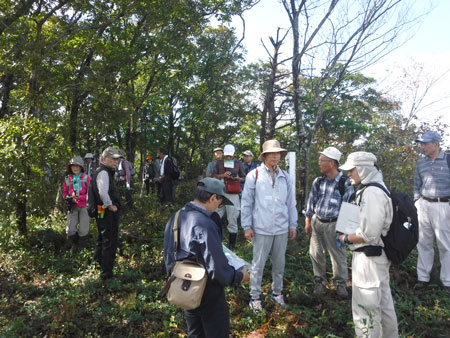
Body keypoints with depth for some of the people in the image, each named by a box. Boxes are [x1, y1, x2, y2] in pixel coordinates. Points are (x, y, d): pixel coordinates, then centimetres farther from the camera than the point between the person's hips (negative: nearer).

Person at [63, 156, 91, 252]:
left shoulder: (86, 178, -4)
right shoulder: (67, 179, 6)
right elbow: (64, 193, 17)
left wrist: (79, 197, -19)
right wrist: (67, 197, -6)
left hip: (84, 206, -2)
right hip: (73, 206, 3)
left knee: (83, 230, -1)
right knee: (70, 229, -4)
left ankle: (80, 246, 21)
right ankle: (73, 244, 22)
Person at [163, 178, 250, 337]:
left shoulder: (175, 219, -3)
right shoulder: (205, 226, -29)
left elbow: (169, 258, 8)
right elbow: (218, 269, -27)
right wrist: (240, 276, -9)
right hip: (208, 295, -8)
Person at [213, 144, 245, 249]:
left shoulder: (238, 163, 8)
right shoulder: (219, 162, 12)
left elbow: (244, 178, 11)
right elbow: (213, 175, 8)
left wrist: (238, 179, -11)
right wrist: (223, 175, -10)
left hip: (233, 194, -2)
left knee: (232, 220, 0)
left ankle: (231, 246, 9)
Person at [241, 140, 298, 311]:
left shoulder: (285, 176, 5)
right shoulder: (254, 175, -6)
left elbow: (291, 202, 10)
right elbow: (247, 202, -4)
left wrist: (293, 225, 10)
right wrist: (247, 226, -5)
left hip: (282, 228, 4)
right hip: (261, 229, -4)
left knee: (279, 263, 16)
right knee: (258, 264, 6)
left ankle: (277, 292, 35)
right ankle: (255, 296, 21)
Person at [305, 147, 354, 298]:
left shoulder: (345, 183, -11)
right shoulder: (318, 181, 2)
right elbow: (311, 201, 10)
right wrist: (308, 221, 9)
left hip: (334, 224, -4)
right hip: (317, 222, 4)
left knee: (338, 256, 7)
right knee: (316, 254, 13)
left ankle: (341, 284, 29)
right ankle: (319, 281, 33)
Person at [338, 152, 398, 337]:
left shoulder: (371, 192, -21)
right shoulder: (374, 188, 11)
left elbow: (368, 234, -27)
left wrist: (345, 239, -12)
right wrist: (349, 234, 7)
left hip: (369, 258, -10)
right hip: (377, 255, 10)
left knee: (365, 307, 2)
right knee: (383, 303, 23)